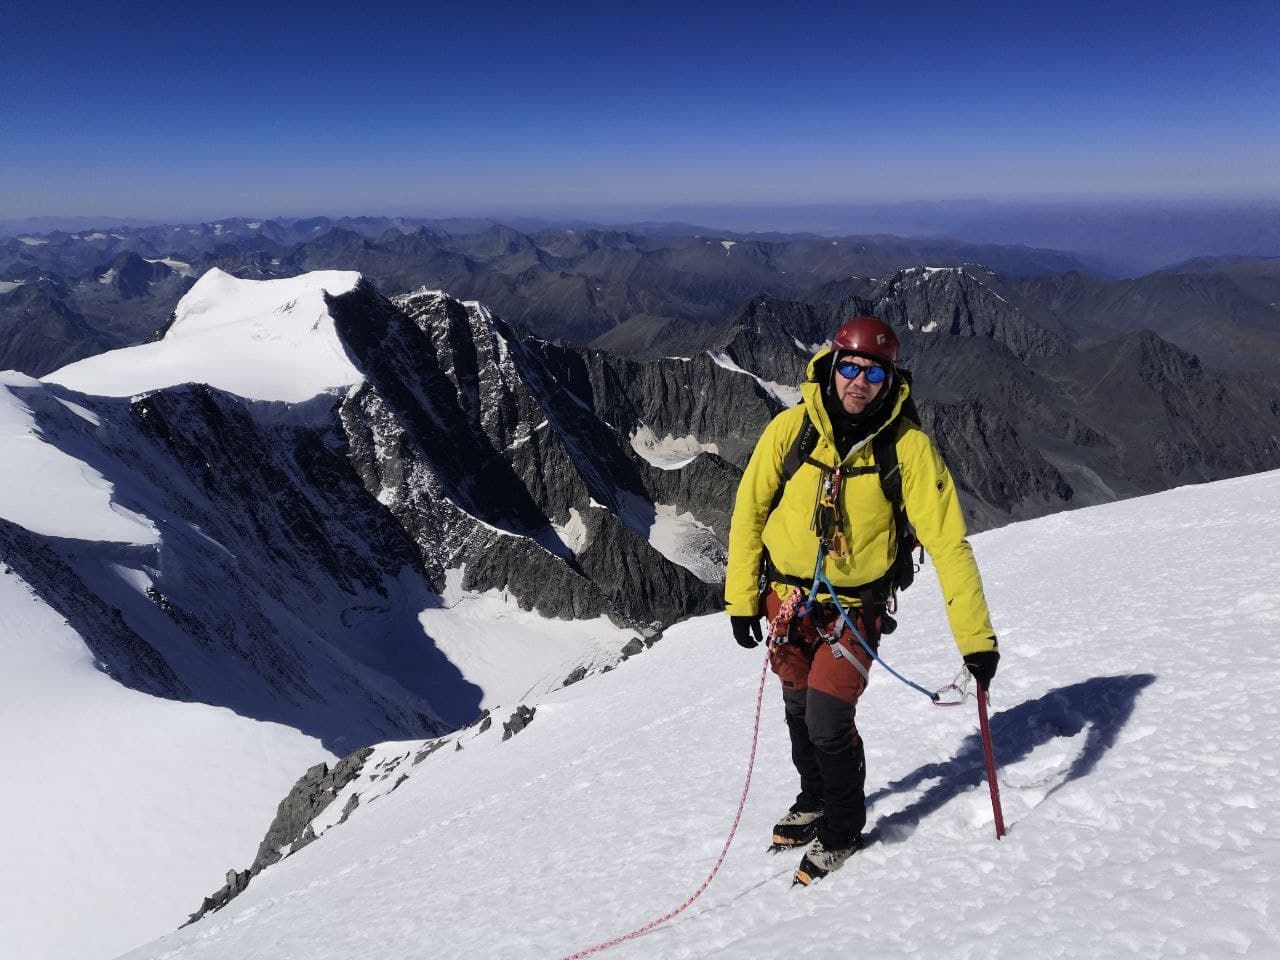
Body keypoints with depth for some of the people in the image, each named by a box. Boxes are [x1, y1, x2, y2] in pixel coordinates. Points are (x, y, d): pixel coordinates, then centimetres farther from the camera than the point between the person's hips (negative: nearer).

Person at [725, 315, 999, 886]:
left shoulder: (908, 446, -17)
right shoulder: (791, 428, -13)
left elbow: (947, 541, -18)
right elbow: (750, 511, -3)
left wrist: (975, 636, -23)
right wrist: (741, 599, -1)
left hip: (856, 607, -2)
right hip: (787, 598, 3)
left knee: (828, 719, -10)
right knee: (799, 712, 17)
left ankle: (844, 827, 20)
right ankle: (814, 801, 47)